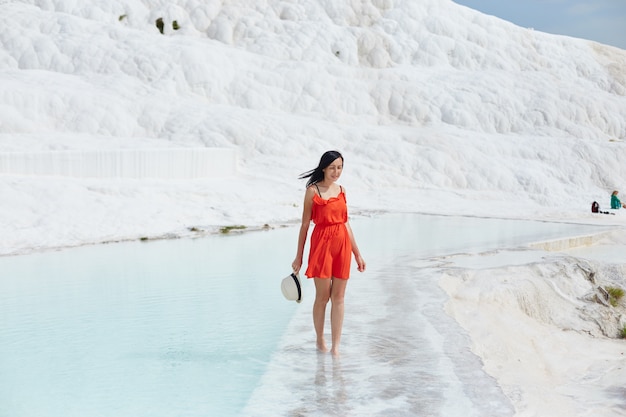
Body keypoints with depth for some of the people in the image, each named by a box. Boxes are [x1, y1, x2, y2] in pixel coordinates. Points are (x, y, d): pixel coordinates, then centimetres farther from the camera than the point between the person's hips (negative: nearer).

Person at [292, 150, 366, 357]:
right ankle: (320, 340, 20)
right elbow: (305, 225, -1)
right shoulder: (313, 191, -2)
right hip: (322, 243, -4)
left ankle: (336, 345, 7)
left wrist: (357, 254, 15)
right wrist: (299, 256, -2)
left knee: (338, 297, 3)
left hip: (342, 244, 4)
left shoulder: (341, 190, 12)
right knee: (322, 296, 3)